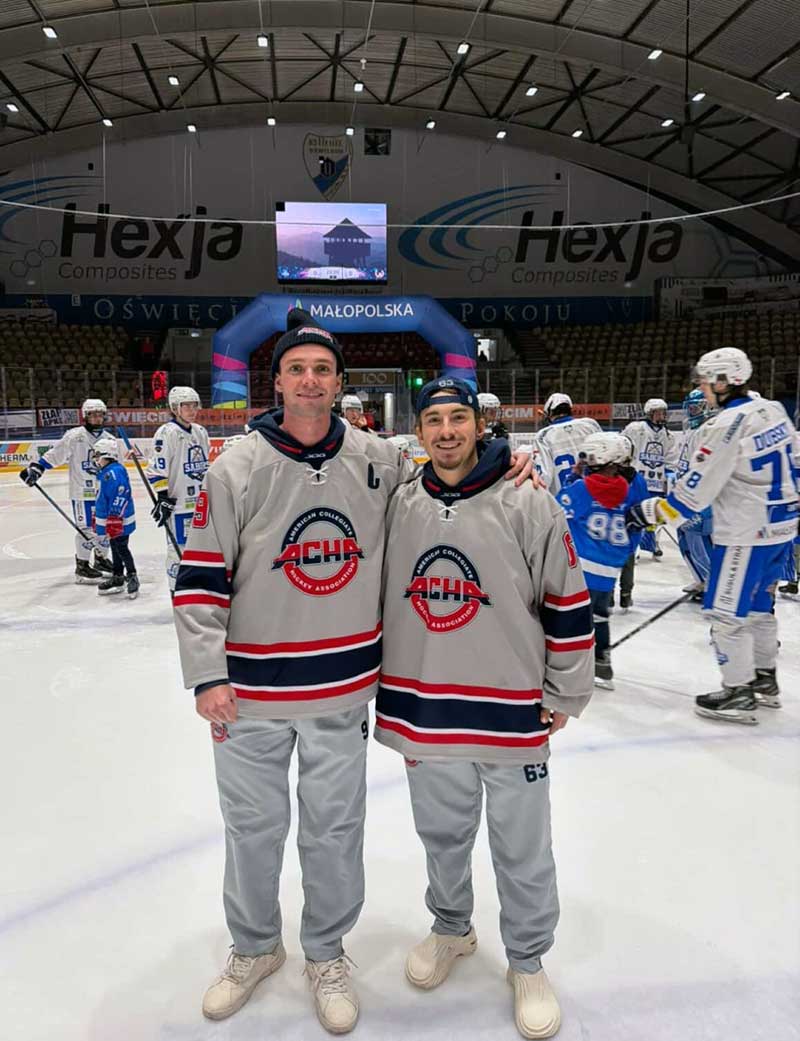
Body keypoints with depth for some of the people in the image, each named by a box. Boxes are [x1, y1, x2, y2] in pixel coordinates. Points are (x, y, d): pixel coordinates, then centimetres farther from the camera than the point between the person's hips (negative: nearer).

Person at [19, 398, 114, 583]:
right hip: (82, 491, -6)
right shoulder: (75, 436, -9)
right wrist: (37, 468, -17)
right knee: (87, 528, -5)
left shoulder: (109, 439, 8)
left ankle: (100, 558, 31)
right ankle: (82, 566, 7)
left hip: (104, 491, 6)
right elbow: (55, 454, -9)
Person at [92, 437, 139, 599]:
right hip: (110, 520, 10)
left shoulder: (115, 472, -21)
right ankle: (118, 579, 26)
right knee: (115, 548, 16)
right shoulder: (104, 472, 12)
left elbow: (120, 497, -27)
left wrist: (115, 519, -27)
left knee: (121, 548, -4)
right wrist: (98, 517, 26)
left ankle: (132, 577, 7)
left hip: (120, 521, -10)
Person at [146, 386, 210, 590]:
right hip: (178, 502, -7)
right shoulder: (167, 432, -12)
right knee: (178, 547, -2)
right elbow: (157, 469, -15)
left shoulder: (201, 432, 11)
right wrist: (163, 498, -18)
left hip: (202, 500, 7)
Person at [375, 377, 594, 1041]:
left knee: (523, 852, 13)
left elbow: (570, 605, -6)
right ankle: (451, 930, 48)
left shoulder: (528, 507, -12)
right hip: (423, 710, 4)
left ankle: (528, 962, 38)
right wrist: (388, 696, 13)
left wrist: (564, 696, -2)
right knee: (442, 835, 22)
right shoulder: (398, 508, 0)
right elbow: (375, 596, 12)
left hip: (512, 714, -3)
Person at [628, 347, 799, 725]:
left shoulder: (725, 426, -20)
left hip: (746, 534, -9)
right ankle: (764, 680, 33)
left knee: (728, 611, 2)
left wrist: (646, 512, -8)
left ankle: (738, 694, 10)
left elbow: (693, 494, -19)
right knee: (757, 604, 21)